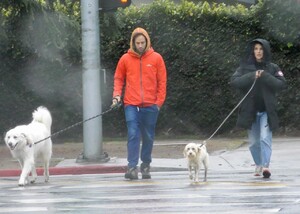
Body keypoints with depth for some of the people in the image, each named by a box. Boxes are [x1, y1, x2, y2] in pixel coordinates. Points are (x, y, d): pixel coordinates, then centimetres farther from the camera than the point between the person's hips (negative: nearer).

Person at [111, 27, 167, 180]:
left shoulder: (156, 58, 2)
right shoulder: (125, 59, 4)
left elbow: (162, 81, 5)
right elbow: (118, 79, 12)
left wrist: (159, 101, -1)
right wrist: (117, 95, -3)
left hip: (150, 105, 1)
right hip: (131, 105, -1)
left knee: (148, 137, 8)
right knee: (133, 135, -11)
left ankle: (146, 165, 22)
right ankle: (132, 167, -14)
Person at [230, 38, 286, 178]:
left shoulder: (272, 68, 3)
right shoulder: (245, 67, 5)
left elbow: (282, 84, -7)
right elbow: (234, 81, -8)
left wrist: (265, 77, -18)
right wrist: (251, 76, -19)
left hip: (267, 110, -2)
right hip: (250, 109, 2)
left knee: (265, 138, -16)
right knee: (253, 141, 8)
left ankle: (266, 165, -25)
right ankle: (258, 165, 24)